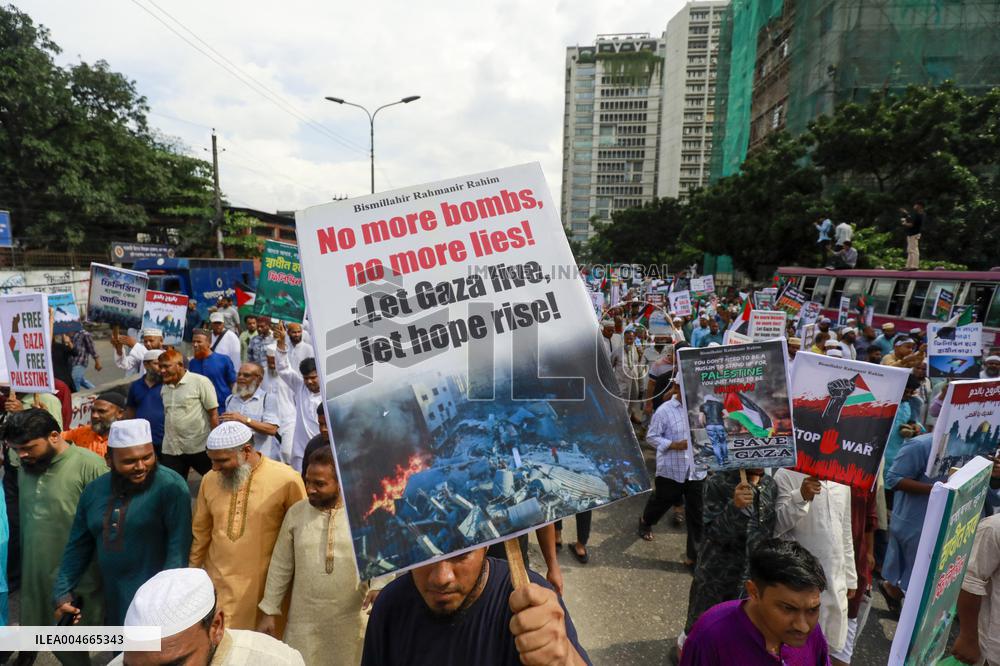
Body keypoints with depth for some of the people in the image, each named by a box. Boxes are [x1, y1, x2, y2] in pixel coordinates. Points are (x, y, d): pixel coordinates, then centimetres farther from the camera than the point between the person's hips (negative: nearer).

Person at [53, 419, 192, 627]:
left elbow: (178, 547, -19)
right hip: (111, 602, 6)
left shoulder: (170, 486, -18)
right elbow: (78, 547, 14)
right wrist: (62, 593, 10)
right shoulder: (94, 490, 4)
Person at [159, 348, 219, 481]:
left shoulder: (200, 382, -10)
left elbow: (213, 413, -11)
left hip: (200, 447, -6)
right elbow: (166, 415, 18)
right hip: (171, 449, 6)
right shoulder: (164, 387, 9)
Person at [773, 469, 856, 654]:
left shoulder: (843, 482, 8)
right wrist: (800, 497, -33)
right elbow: (775, 525, -19)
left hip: (836, 579, 6)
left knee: (834, 645, 17)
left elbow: (846, 533, 15)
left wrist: (850, 577, 16)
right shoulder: (786, 475, -13)